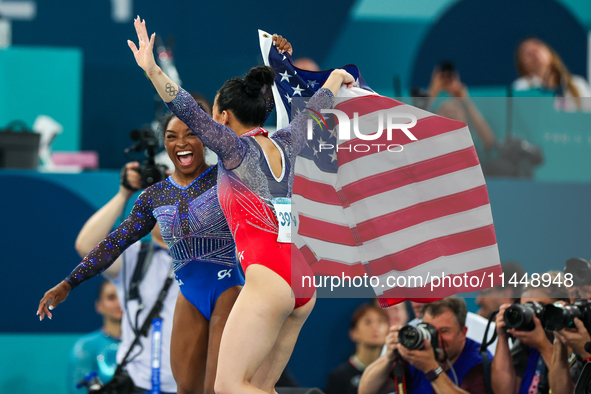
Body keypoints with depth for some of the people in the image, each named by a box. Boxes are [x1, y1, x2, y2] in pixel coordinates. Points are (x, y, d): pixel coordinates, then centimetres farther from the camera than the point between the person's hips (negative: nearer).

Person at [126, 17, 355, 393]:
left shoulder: (237, 149, -3)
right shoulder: (285, 146, 15)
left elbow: (193, 115, -18)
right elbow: (312, 109, 34)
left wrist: (153, 71, -30)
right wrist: (337, 78, 54)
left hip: (268, 279, -8)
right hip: (303, 282, 8)